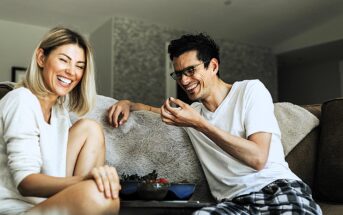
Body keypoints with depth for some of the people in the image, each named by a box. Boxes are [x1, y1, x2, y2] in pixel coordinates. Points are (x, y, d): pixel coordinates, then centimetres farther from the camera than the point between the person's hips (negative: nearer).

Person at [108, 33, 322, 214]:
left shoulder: (251, 90, 3)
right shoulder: (191, 111, 18)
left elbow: (257, 158, -10)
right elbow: (152, 109, 37)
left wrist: (200, 124, -12)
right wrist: (128, 104, 14)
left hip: (277, 187, -3)